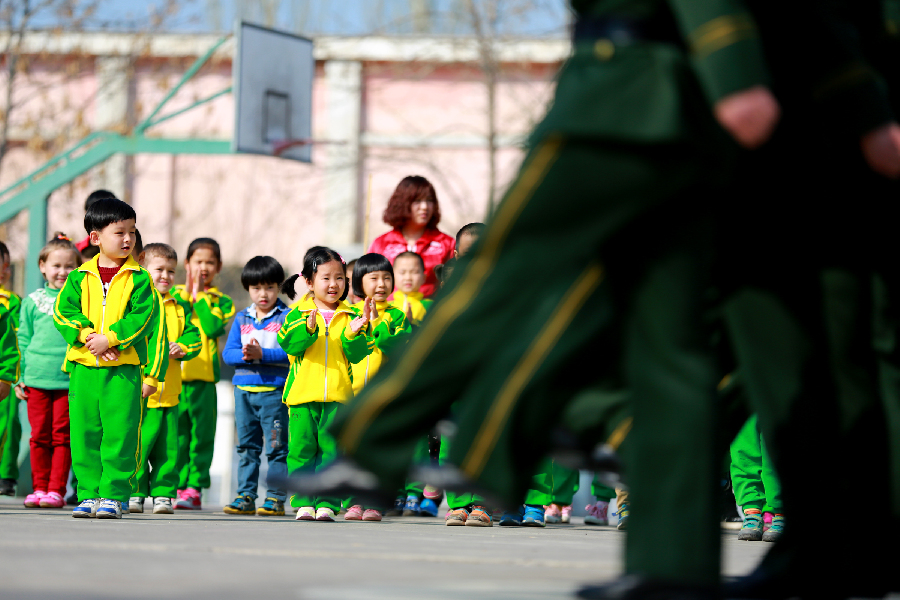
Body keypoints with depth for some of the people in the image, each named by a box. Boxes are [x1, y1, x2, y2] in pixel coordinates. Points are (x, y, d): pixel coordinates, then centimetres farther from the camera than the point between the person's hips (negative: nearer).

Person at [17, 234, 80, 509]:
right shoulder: (33, 301, 9)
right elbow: (23, 340, 12)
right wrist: (21, 378, 8)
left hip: (70, 380, -1)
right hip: (37, 379, 1)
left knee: (62, 435, -2)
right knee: (39, 435, 5)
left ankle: (56, 489, 3)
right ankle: (39, 488, 13)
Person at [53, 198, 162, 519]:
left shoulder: (139, 279, 3)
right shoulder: (79, 277, 9)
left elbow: (142, 317, -7)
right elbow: (63, 311, 0)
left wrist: (110, 338, -17)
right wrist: (87, 335, -16)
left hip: (124, 367, -2)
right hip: (83, 366, 2)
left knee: (119, 433, -4)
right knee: (84, 432, 4)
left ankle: (114, 495, 2)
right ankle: (89, 494, 11)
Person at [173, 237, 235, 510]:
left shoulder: (221, 301, 10)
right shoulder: (175, 294, 13)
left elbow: (213, 328, -9)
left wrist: (200, 296, -4)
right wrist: (186, 294, -5)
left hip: (204, 377, -1)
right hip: (174, 374, 1)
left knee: (201, 434, -1)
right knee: (177, 434, 0)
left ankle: (194, 489, 2)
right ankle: (177, 486, 6)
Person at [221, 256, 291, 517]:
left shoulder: (286, 317, -2)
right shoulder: (241, 319, 13)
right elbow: (228, 353, 6)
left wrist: (262, 354, -21)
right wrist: (244, 355, -14)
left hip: (274, 390, -5)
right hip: (244, 389, 5)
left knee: (276, 447, -2)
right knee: (247, 446, 9)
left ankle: (276, 497, 2)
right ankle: (245, 496, 14)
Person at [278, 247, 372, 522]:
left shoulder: (350, 316, 9)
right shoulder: (298, 314, 6)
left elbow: (357, 355, 4)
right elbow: (289, 344, -8)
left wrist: (354, 332, -14)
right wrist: (309, 327, -22)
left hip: (338, 395, 1)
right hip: (303, 394, -1)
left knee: (332, 451, -1)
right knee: (302, 449, -1)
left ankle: (327, 502, 4)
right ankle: (304, 502, 7)